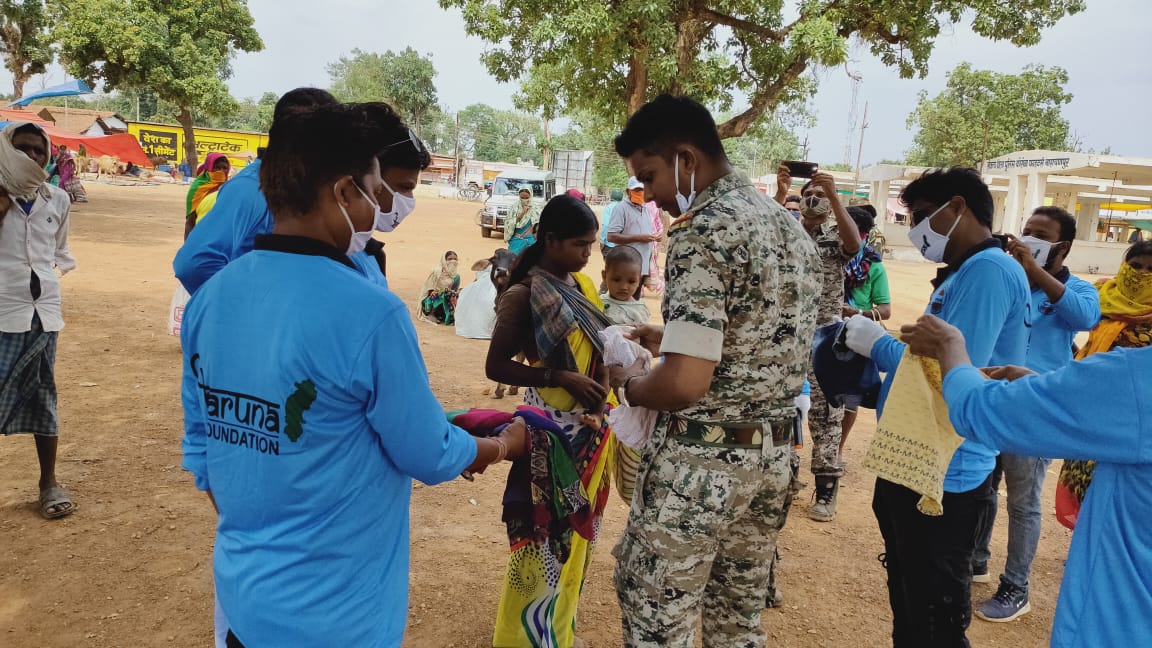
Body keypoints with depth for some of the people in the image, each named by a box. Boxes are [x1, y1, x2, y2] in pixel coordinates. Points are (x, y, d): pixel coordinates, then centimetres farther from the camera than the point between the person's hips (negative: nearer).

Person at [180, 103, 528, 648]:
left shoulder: (208, 298, -4)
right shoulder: (370, 312, -25)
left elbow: (200, 443, 6)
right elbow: (429, 456, -14)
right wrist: (505, 445, 6)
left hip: (240, 591, 6)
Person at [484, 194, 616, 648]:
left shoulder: (581, 285, 6)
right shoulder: (524, 295, -14)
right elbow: (496, 366, -14)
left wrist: (604, 379, -4)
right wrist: (560, 378, -23)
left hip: (590, 426, 8)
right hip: (552, 430, -7)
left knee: (577, 531, 18)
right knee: (547, 536, 2)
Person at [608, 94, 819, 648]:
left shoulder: (703, 232, -19)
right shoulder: (792, 227, 9)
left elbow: (684, 384, -27)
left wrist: (629, 384, -6)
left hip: (701, 459, -9)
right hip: (773, 455, 9)